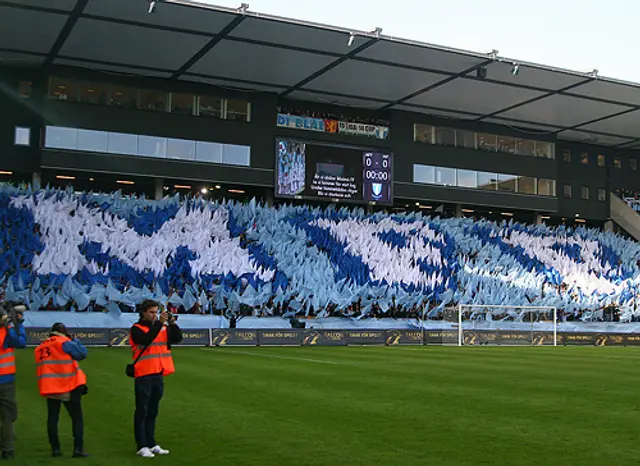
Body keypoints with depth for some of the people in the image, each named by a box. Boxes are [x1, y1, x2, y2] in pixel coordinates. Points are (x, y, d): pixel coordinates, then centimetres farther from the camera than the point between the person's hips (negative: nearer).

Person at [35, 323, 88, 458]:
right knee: (77, 417, 3)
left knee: (52, 418, 12)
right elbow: (82, 353, -4)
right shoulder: (64, 343, -8)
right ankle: (78, 449, -4)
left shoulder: (41, 347, 11)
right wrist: (74, 339, 6)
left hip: (49, 388, 5)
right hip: (68, 388, -5)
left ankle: (55, 448, 11)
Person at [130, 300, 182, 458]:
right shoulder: (136, 329, -6)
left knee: (153, 411, 14)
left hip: (158, 374, 6)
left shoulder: (163, 327, 10)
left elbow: (177, 338, 1)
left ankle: (151, 444, 21)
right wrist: (159, 322, -26)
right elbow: (146, 340, -25)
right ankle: (142, 446, 3)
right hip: (143, 375, -6)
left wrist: (172, 323, -13)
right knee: (142, 411, -1)